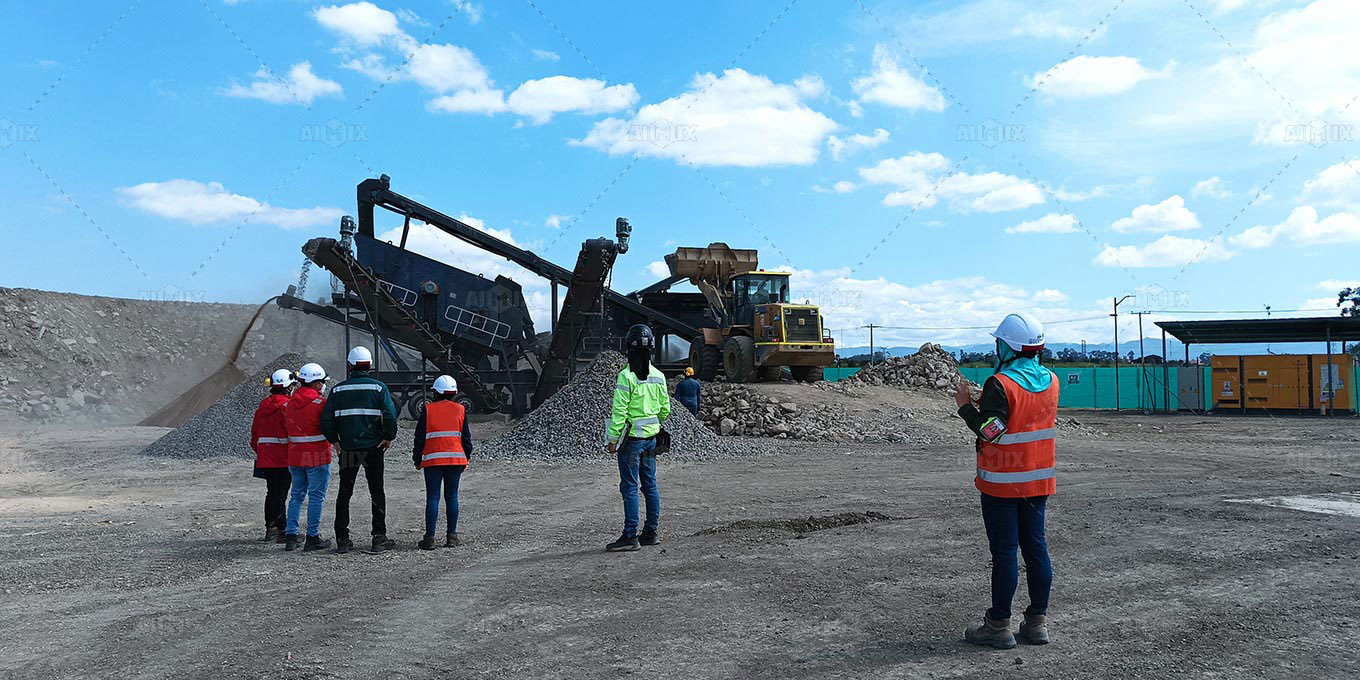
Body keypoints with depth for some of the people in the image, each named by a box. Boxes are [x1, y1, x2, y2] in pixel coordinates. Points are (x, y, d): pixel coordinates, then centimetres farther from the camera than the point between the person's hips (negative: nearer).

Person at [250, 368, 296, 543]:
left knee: (271, 492, 15)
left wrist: (259, 454, 24)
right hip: (283, 458, -7)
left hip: (265, 458, 7)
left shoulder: (262, 406, 13)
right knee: (281, 494, -5)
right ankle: (281, 530, -3)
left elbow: (254, 433, 17)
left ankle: (270, 528, 21)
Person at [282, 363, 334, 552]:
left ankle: (290, 536, 12)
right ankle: (312, 537, 2)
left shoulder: (290, 402, 9)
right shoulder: (321, 403, -13)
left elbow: (286, 427, 16)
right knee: (316, 496, 0)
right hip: (317, 456, -6)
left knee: (297, 494, 14)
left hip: (294, 455, 7)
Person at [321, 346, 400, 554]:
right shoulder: (378, 387, -4)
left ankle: (342, 539, 9)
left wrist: (334, 440, 11)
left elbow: (326, 418, 0)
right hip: (373, 446, -2)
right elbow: (390, 414, -14)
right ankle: (379, 538, 4)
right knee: (377, 492, 6)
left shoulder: (338, 390, 4)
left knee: (344, 492, 10)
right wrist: (389, 437, -1)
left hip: (348, 448, 2)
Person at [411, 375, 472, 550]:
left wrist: (417, 460, 10)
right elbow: (466, 437, 7)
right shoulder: (460, 409, 5)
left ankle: (430, 537, -2)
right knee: (452, 497, 9)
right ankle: (452, 536, 9)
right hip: (456, 459, 2)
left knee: (432, 498, 1)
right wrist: (466, 457, 18)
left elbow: (420, 437, 1)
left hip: (433, 459, -2)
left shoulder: (428, 409, 0)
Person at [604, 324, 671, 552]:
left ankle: (630, 536, -1)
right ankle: (650, 532, 19)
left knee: (629, 487, -2)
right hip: (651, 438, 7)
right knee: (650, 484, 12)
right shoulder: (658, 376, 5)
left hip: (631, 438, -6)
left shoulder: (626, 376, -16)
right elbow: (665, 409, 11)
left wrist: (613, 438, -10)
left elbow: (619, 411, -16)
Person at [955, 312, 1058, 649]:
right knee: (1036, 547, 12)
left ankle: (999, 625, 8)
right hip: (1039, 481, 7)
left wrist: (966, 406, -7)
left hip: (1002, 483, -7)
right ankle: (1038, 621, 19)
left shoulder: (1000, 385, -19)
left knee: (1004, 552, -1)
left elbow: (989, 432, -20)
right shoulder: (1050, 381, 5)